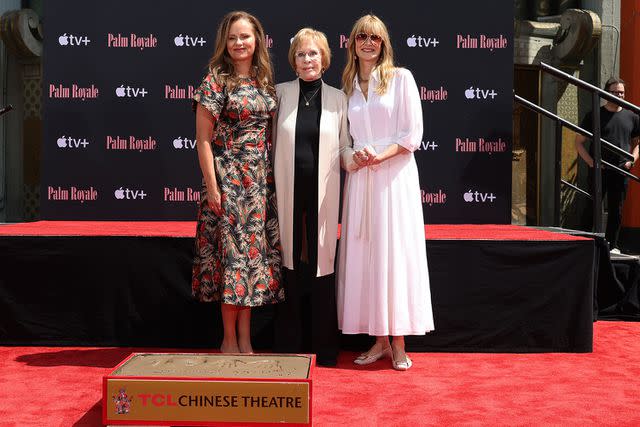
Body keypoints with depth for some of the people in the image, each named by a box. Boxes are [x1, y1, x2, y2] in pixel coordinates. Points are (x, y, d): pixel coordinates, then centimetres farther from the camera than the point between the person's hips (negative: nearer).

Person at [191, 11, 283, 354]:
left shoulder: (265, 82, 10)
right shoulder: (215, 81, -5)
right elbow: (203, 139, -8)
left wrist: (275, 179, 8)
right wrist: (212, 187, -13)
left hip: (261, 180, 5)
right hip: (227, 178, -5)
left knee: (253, 252, 7)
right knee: (231, 251, -2)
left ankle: (245, 339, 16)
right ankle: (230, 341, 10)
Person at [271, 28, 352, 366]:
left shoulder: (338, 98, 7)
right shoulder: (280, 93, 5)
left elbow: (344, 147, 11)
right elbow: (269, 142, 6)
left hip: (323, 194, 0)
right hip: (288, 191, 0)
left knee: (322, 263, 3)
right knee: (289, 263, 4)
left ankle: (324, 347, 14)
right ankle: (288, 345, 16)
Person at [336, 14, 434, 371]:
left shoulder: (401, 78, 2)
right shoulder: (348, 85, 13)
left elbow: (413, 134, -3)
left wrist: (380, 155, -15)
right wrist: (355, 154, -5)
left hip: (395, 175, -4)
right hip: (360, 178, 4)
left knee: (395, 251, -4)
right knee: (364, 254, 2)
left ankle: (398, 344, 3)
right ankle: (380, 340, 11)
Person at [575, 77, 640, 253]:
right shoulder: (594, 115, 3)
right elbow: (579, 142, 3)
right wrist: (591, 162, -10)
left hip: (621, 172, 3)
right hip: (598, 171, -2)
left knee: (616, 211, 7)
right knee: (592, 209, 0)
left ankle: (612, 245, 16)